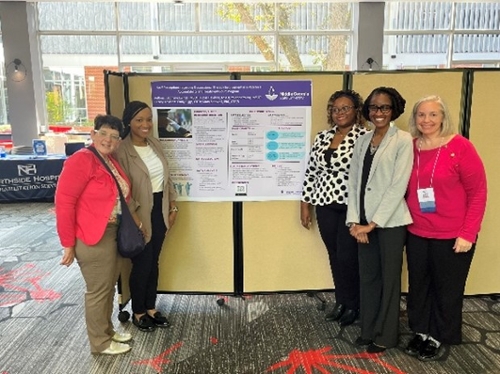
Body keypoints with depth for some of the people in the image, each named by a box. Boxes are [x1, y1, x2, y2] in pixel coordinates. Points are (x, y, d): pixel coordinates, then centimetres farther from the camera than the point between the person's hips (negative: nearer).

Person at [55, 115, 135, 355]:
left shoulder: (112, 162, 10)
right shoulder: (81, 160, -17)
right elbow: (64, 202, -19)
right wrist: (68, 243, -18)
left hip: (114, 235, 9)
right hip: (93, 239, -9)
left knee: (109, 287, 20)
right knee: (98, 290, 5)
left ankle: (107, 330, 37)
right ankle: (100, 342, 22)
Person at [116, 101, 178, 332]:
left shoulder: (155, 144, 6)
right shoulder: (122, 151, -16)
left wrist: (172, 206, 11)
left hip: (159, 210, 7)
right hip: (140, 215, -6)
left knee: (154, 262, 17)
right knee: (142, 264, 6)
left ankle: (151, 308, 33)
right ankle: (138, 312, 27)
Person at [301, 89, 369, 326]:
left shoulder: (365, 136, -9)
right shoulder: (322, 137, 8)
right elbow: (311, 172, 11)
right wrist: (305, 204, 10)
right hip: (326, 206, 5)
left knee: (348, 257, 1)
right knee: (335, 256, 14)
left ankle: (353, 305, 24)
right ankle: (341, 301, 32)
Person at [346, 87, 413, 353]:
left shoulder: (403, 140, -7)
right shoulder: (362, 141, 10)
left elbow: (398, 186, -13)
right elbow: (353, 182, 6)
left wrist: (373, 223, -14)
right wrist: (354, 221, -3)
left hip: (390, 221, -5)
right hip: (364, 221, 5)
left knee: (389, 278, 8)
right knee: (367, 276, 13)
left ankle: (385, 336, 23)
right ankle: (368, 330, 28)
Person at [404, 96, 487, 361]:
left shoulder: (460, 146, -10)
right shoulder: (410, 149, 2)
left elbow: (478, 192, -10)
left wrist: (467, 234, -13)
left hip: (452, 236, -4)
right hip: (417, 234, 4)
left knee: (447, 289, 12)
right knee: (418, 285, 15)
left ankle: (438, 338, 31)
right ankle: (421, 332, 36)